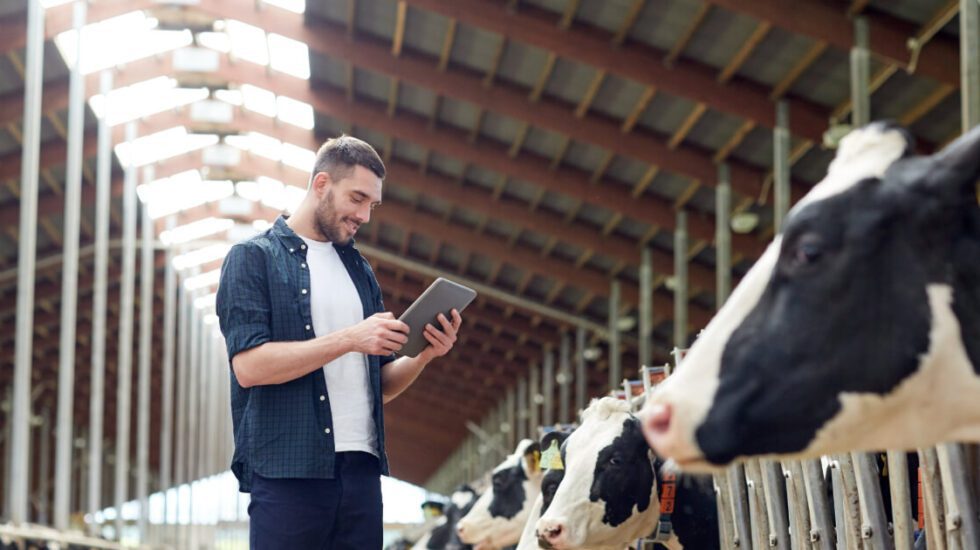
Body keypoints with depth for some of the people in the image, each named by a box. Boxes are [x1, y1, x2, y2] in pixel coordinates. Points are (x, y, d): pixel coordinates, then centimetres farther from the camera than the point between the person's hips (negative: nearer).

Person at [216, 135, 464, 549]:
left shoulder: (359, 270, 19)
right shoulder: (253, 258, 1)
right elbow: (248, 365, -13)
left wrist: (425, 355, -1)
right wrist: (350, 338, -16)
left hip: (360, 468, 6)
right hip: (286, 469, -6)